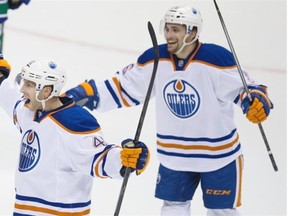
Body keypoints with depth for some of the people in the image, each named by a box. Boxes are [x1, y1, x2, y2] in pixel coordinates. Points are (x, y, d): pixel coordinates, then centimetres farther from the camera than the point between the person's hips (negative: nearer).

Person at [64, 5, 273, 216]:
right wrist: (86, 93, -9)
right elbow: (123, 87, 0)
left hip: (218, 153, -4)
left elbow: (243, 86, -12)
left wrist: (256, 101, -33)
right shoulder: (154, 60, -8)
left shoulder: (217, 58, -21)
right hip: (174, 155, 4)